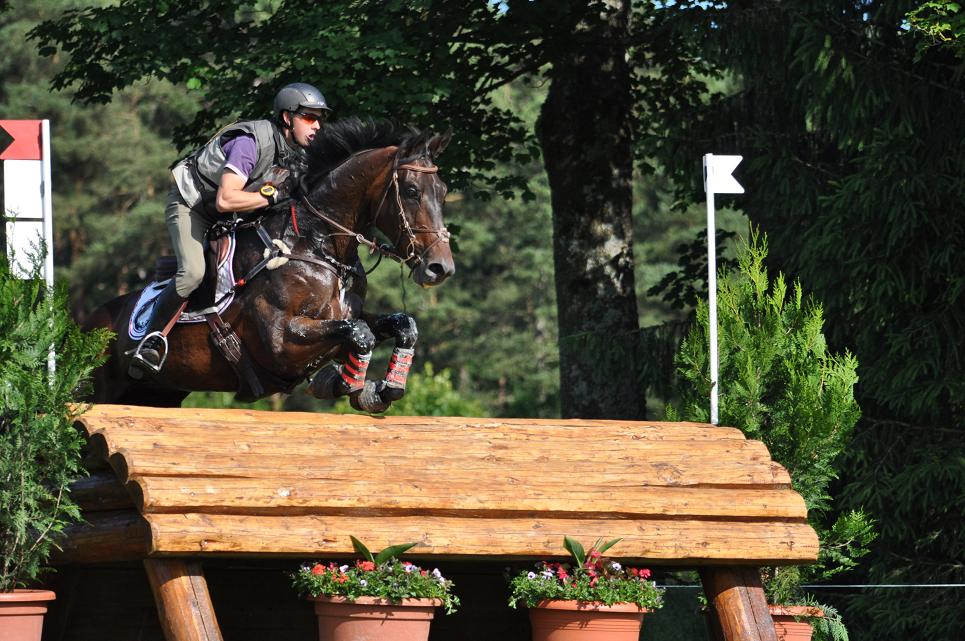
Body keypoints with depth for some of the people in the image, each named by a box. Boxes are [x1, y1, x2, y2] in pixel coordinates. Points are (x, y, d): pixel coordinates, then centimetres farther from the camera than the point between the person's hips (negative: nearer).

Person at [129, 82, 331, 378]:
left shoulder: (296, 152, -8)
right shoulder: (252, 142, -33)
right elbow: (225, 200, -39)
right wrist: (273, 196, -38)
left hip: (227, 219, 9)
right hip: (190, 205, -9)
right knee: (193, 272, -27)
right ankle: (152, 343, -20)